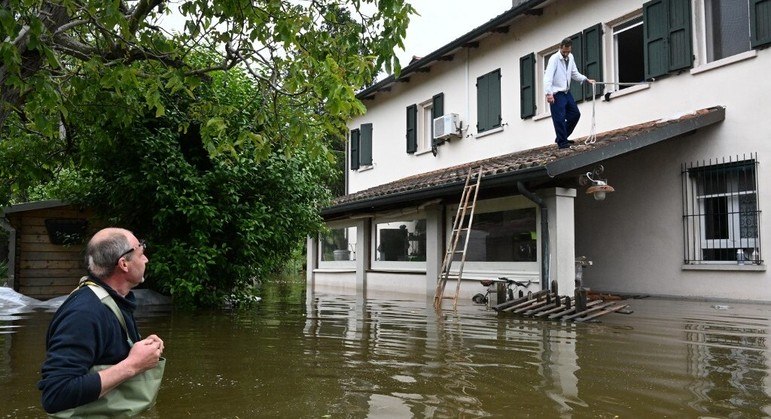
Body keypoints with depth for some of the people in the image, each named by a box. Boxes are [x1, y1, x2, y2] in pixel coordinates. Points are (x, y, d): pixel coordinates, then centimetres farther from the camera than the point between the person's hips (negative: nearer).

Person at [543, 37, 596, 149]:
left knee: (575, 114, 12)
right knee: (560, 119, -8)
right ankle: (562, 142, 2)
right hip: (556, 94, -8)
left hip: (566, 92, 8)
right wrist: (548, 93, -32)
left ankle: (561, 138, 22)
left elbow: (575, 73, 20)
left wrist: (586, 79, 8)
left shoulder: (570, 57, 9)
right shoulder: (554, 59, -14)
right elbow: (548, 77, -23)